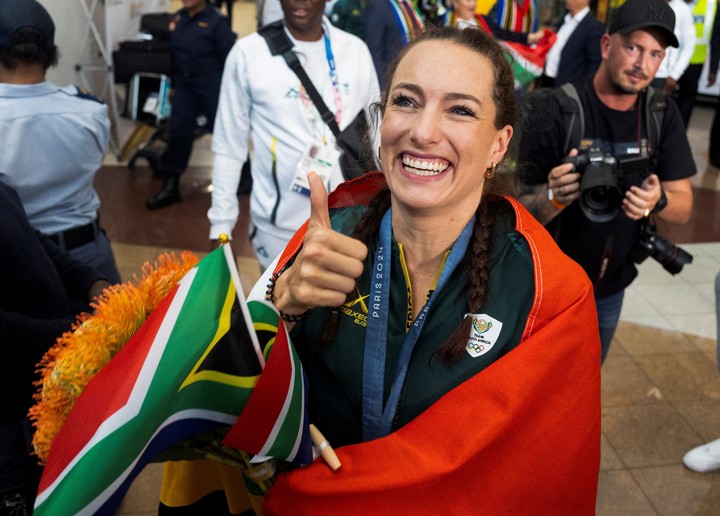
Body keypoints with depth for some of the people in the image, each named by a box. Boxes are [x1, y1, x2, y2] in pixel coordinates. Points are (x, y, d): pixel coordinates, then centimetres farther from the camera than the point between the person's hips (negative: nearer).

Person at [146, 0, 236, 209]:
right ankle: (170, 186, 9)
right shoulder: (178, 18, 9)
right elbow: (174, 54, 16)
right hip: (185, 84, 6)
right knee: (178, 133, 3)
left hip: (212, 85, -6)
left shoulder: (216, 21, -10)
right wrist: (174, 85, 18)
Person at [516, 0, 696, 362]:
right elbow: (523, 212, -20)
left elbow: (683, 208, -5)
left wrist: (658, 199, -28)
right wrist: (553, 196, -43)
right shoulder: (554, 111, -21)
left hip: (611, 289, 5)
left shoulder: (662, 115, -6)